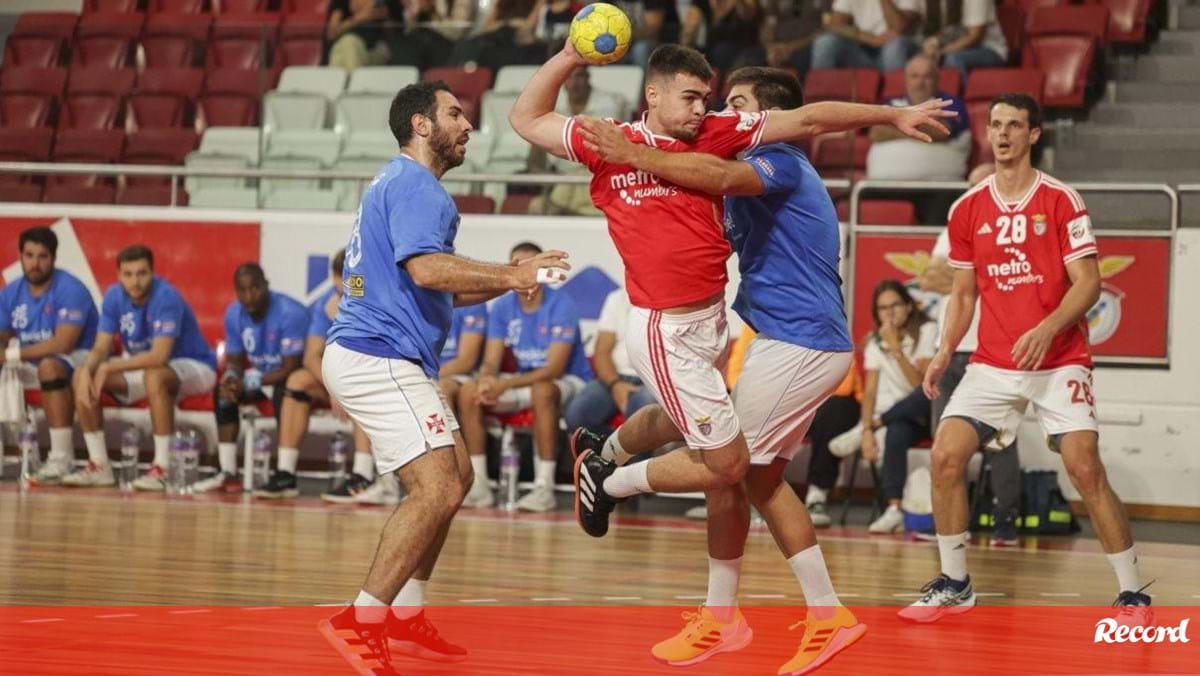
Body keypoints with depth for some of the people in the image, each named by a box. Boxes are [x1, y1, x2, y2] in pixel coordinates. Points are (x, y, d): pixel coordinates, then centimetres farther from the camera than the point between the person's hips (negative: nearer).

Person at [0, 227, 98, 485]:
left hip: (78, 359, -7)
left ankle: (61, 458, -36)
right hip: (32, 366, 7)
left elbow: (63, 344, -27)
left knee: (49, 366, -38)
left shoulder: (70, 289, -18)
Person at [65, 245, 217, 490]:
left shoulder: (166, 297, -28)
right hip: (142, 364, 7)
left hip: (193, 367, -7)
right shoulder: (114, 296, -7)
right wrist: (88, 371, -27)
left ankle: (161, 469, -34)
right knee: (81, 377, -9)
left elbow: (159, 356, -35)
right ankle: (99, 467, -4)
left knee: (153, 376, -40)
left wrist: (109, 367, -32)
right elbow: (101, 347, -4)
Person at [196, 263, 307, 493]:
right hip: (262, 375, 7)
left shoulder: (290, 313, -25)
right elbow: (234, 359, 4)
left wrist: (250, 382, -30)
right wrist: (231, 378, -21)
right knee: (223, 392, -13)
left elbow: (291, 368, -26)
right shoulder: (234, 314, -4)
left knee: (283, 392, -37)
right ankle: (227, 473, -14)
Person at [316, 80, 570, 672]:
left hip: (380, 358, 11)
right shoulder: (414, 184, -10)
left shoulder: (398, 184, 24)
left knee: (456, 476, 18)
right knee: (438, 490, -18)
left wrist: (508, 281, 15)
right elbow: (426, 268, -26)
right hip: (379, 359, -11)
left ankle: (404, 617, 18)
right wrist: (510, 274, -20)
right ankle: (360, 622, -17)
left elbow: (433, 291, 26)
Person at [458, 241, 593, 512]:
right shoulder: (502, 308, 1)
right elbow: (491, 362, -1)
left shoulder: (561, 305, -16)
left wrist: (505, 385, -34)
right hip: (522, 380, 6)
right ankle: (478, 484, -14)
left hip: (567, 381, -6)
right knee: (469, 393, -16)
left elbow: (555, 368, -23)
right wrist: (486, 380, -28)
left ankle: (544, 487, -37)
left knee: (542, 391, -40)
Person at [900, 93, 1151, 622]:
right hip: (992, 363, 4)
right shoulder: (968, 210, 7)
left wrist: (1047, 329, -25)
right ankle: (954, 584, 6)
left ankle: (1131, 593, -6)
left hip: (1058, 360, -4)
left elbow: (1088, 283, -9)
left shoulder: (1061, 201, -5)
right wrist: (944, 353, 1)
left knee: (1085, 468, -16)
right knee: (946, 455, -9)